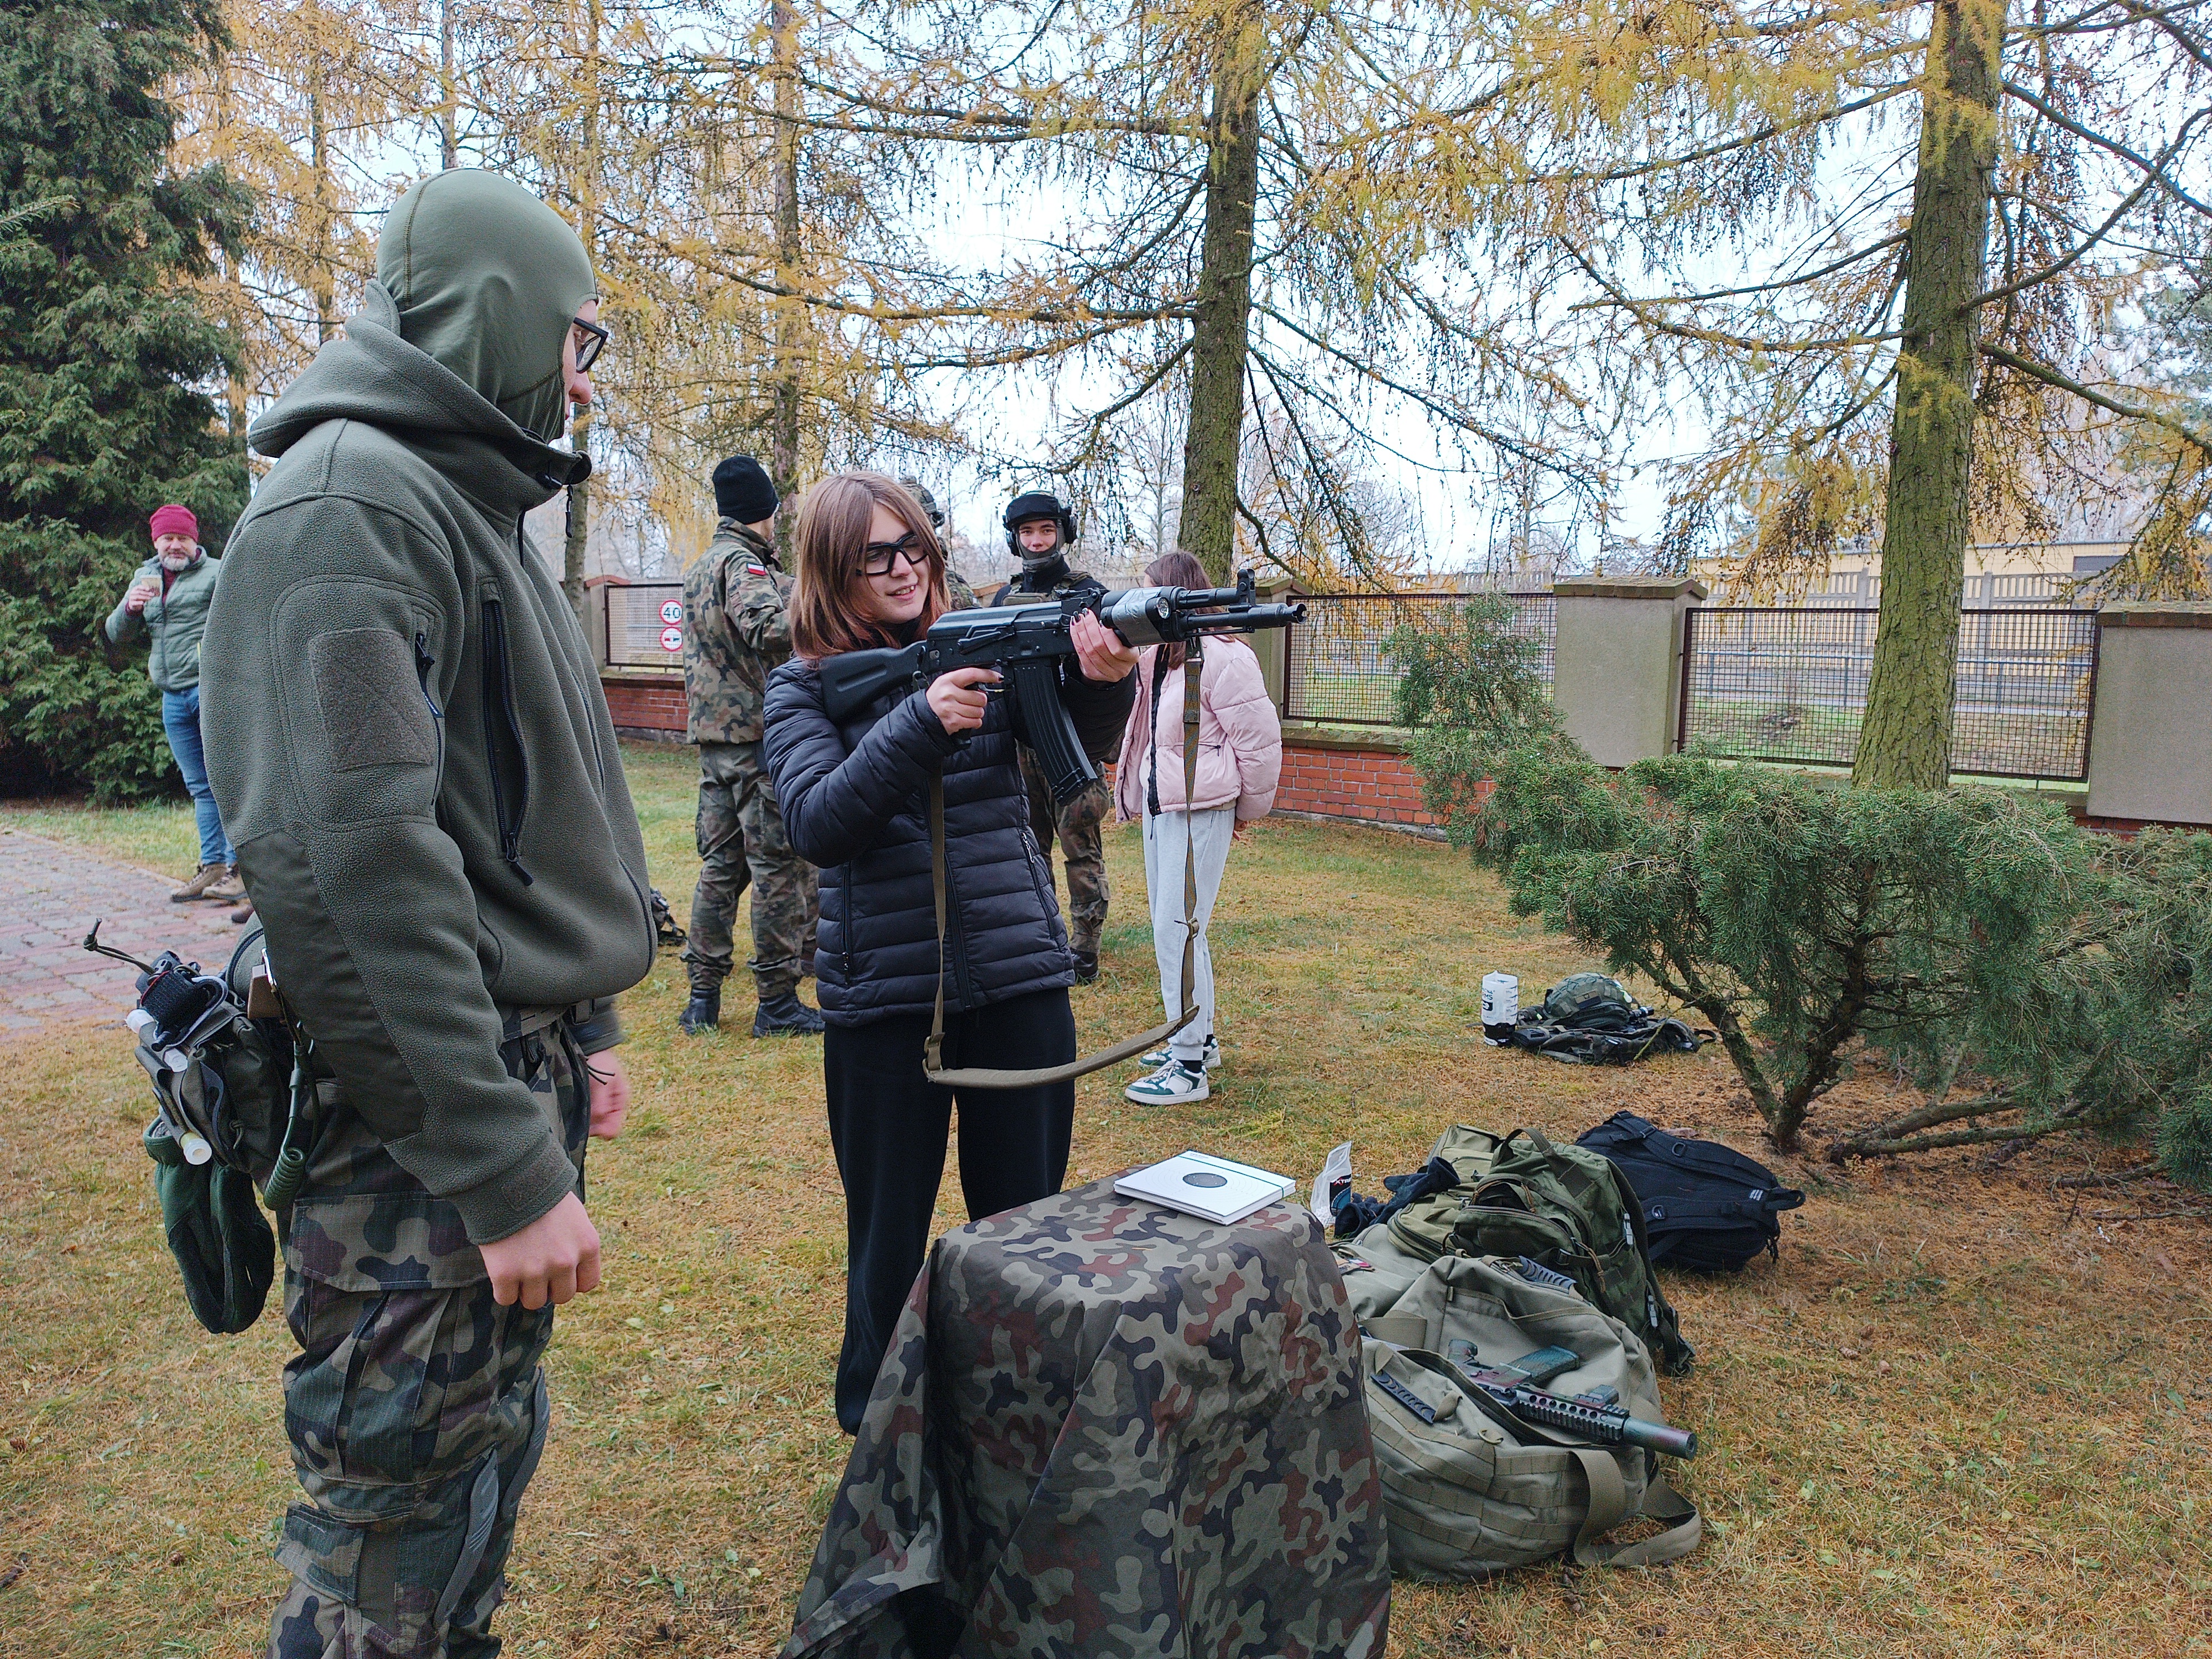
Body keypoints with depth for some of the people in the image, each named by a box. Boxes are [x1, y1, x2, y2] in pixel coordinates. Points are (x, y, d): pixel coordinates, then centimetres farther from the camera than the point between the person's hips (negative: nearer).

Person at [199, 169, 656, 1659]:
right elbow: (362, 860, -24)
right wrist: (508, 1170, -24)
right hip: (422, 1137, -9)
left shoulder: (467, 505, 17)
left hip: (516, 1072, 10)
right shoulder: (350, 503, -15)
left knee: (489, 1463, 21)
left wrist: (580, 1029, 21)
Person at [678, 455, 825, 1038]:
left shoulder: (699, 570, 18)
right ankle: (777, 1001, 1)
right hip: (760, 735, -9)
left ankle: (703, 995, 16)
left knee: (721, 864, 13)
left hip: (713, 737, 9)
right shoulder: (745, 564, -11)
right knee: (780, 867, -3)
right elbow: (766, 629, -29)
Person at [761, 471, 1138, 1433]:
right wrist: (919, 726, -27)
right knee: (887, 1237, 13)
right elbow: (817, 826, -15)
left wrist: (1101, 678, -35)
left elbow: (1072, 732, -12)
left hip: (1020, 981, 2)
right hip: (883, 998, -1)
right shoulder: (804, 689, 0)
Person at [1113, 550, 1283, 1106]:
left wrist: (1246, 809, 0)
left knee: (1177, 933, -9)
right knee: (1172, 929, 17)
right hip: (1158, 808, 9)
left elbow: (1260, 740, -12)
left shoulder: (1222, 658, -15)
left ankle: (1191, 1068, -1)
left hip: (1199, 813, -9)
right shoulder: (1156, 658, 12)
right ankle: (1198, 1038, 32)